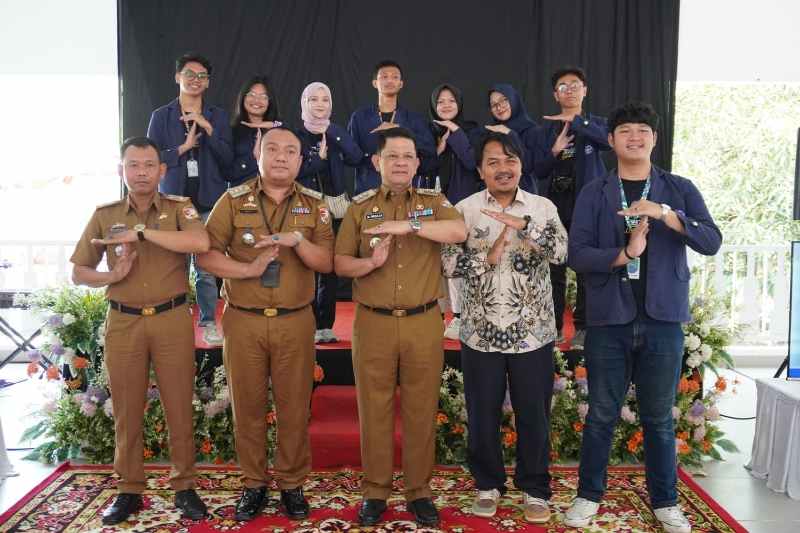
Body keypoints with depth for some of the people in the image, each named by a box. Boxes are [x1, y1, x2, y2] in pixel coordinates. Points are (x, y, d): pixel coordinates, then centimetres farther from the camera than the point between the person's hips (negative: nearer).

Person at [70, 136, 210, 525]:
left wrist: (142, 232, -20)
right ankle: (129, 490, 23)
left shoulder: (179, 208, 1)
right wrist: (111, 276, -9)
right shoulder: (104, 215, 7)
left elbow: (200, 243, -22)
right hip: (123, 322, 2)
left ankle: (184, 488, 18)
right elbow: (77, 273, 11)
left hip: (172, 320, -2)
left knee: (179, 408, 5)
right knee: (126, 411, 9)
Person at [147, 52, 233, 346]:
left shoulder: (217, 115, 9)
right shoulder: (161, 115, 7)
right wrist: (184, 148, -8)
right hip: (173, 200, 0)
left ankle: (208, 321, 9)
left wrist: (208, 129, -10)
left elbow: (227, 159, 1)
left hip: (209, 200, 0)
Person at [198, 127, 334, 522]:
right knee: (247, 405, 8)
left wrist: (297, 240, -18)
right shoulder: (233, 200, 2)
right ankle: (253, 483, 24)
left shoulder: (314, 205, 5)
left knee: (294, 406, 6)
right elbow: (205, 255, -3)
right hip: (243, 321, 0)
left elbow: (326, 263, -2)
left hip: (295, 322, 1)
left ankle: (292, 483, 22)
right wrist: (249, 270, -16)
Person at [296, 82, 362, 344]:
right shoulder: (294, 134, 4)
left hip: (335, 207, 3)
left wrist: (330, 130, -10)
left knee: (331, 269, 4)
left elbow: (355, 158, -8)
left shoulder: (337, 132, 10)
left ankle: (325, 325, 14)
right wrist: (320, 157, -8)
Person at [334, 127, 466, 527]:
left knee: (421, 409, 8)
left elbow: (460, 232, -14)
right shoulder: (359, 207, 7)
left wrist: (409, 225, -22)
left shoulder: (433, 202, 6)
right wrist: (369, 262, -16)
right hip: (373, 323, 0)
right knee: (374, 409, 7)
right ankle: (375, 491, 22)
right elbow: (340, 263, 4)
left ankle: (418, 490, 22)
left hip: (424, 323, 0)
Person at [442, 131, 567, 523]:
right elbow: (450, 264, -6)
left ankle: (534, 488, 27)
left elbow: (560, 252, -13)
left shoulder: (543, 208, 3)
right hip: (481, 331, 0)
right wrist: (490, 255, -16)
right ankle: (488, 484, 29)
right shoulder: (465, 209, 1)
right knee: (483, 415, 10)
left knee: (534, 414, 9)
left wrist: (520, 223, -21)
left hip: (532, 331, 0)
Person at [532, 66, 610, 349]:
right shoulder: (546, 130, 9)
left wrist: (575, 121, -22)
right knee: (554, 269, 3)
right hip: (554, 207, 1)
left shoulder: (595, 123, 6)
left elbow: (609, 141, -17)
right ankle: (554, 326, 14)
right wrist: (554, 152, -16)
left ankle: (582, 327, 10)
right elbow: (538, 170, 3)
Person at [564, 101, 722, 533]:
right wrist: (625, 254, -19)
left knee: (659, 417, 10)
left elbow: (712, 243, -7)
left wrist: (665, 213, -19)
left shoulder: (679, 189, 6)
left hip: (662, 319, 1)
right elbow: (578, 255, -6)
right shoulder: (593, 194, 3)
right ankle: (589, 495, 24)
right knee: (602, 414, 9)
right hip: (608, 319, 0)